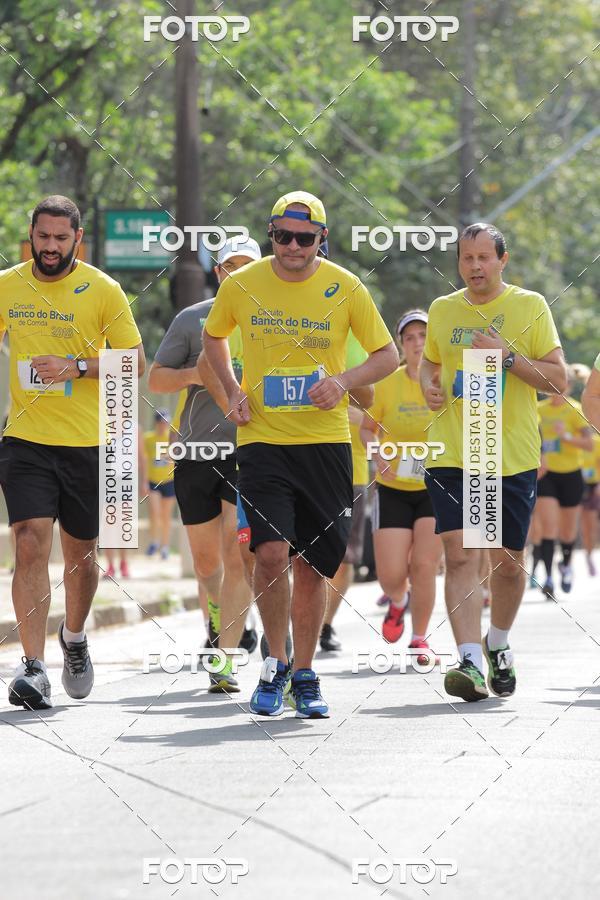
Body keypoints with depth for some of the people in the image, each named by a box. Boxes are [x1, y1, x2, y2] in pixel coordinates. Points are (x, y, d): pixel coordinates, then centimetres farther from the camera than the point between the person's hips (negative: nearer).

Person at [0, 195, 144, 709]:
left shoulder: (103, 291, -4)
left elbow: (135, 362, -4)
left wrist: (77, 368, -17)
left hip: (88, 443, 0)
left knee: (80, 553, 13)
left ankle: (74, 638, 41)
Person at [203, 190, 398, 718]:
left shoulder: (345, 288, -3)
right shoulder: (242, 285, -1)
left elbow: (387, 356, 5)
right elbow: (214, 337, 19)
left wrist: (343, 381, -13)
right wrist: (232, 391, 4)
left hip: (326, 442, 1)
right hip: (262, 439, -1)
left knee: (311, 566, 4)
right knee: (272, 552, -16)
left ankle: (304, 677, 20)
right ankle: (276, 664, 5)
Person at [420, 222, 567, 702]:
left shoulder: (531, 306, 0)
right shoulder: (443, 310, 9)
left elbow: (559, 379, -2)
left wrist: (508, 355, -16)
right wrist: (430, 387, 4)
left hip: (514, 455, -1)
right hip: (451, 452, 1)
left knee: (508, 561, 8)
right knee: (460, 554, -14)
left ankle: (498, 643, 34)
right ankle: (471, 662, -19)